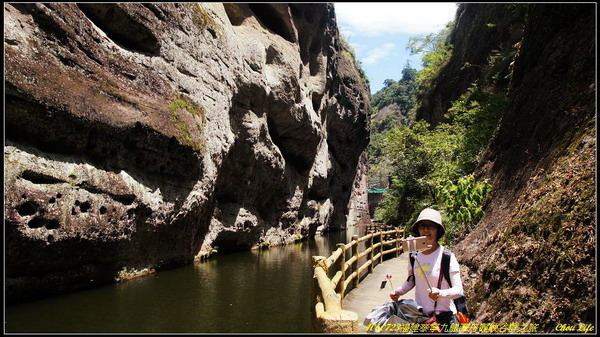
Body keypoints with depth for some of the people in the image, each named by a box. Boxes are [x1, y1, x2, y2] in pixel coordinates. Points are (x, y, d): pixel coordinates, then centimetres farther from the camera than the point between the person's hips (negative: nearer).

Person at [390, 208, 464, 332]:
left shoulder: (447, 257, -15)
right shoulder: (414, 255, -1)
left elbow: (458, 290, -17)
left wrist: (441, 293, -35)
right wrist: (399, 291, -2)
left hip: (444, 317, -4)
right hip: (419, 316, 4)